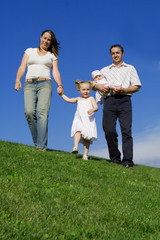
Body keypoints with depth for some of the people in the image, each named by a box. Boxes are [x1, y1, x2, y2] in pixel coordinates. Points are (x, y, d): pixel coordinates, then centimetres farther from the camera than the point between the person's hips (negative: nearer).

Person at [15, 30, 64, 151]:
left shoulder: (52, 56, 19)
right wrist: (18, 80, -8)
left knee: (43, 112, -21)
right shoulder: (29, 51, 21)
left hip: (45, 84, -1)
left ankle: (41, 146, -26)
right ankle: (37, 141, -7)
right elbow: (22, 67, 10)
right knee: (29, 112, -21)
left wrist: (60, 85, -11)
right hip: (29, 85, 1)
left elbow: (56, 72, 8)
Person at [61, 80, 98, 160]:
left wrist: (92, 110, -22)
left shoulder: (91, 98, 12)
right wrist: (62, 94, 35)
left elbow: (96, 107, 0)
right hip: (79, 120, 2)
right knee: (78, 131, -28)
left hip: (88, 121, -2)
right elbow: (68, 100, 33)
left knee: (87, 138, -2)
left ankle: (85, 154, 2)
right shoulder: (78, 99, 23)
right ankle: (75, 147, -44)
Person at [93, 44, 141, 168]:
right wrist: (98, 86, -3)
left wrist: (123, 90, -8)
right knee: (109, 131, -8)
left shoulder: (130, 68, 22)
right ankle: (115, 159, 4)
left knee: (126, 130, -14)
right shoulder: (104, 70, 27)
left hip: (124, 100, -2)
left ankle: (127, 161, -19)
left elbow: (137, 86, 11)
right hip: (109, 101, 2)